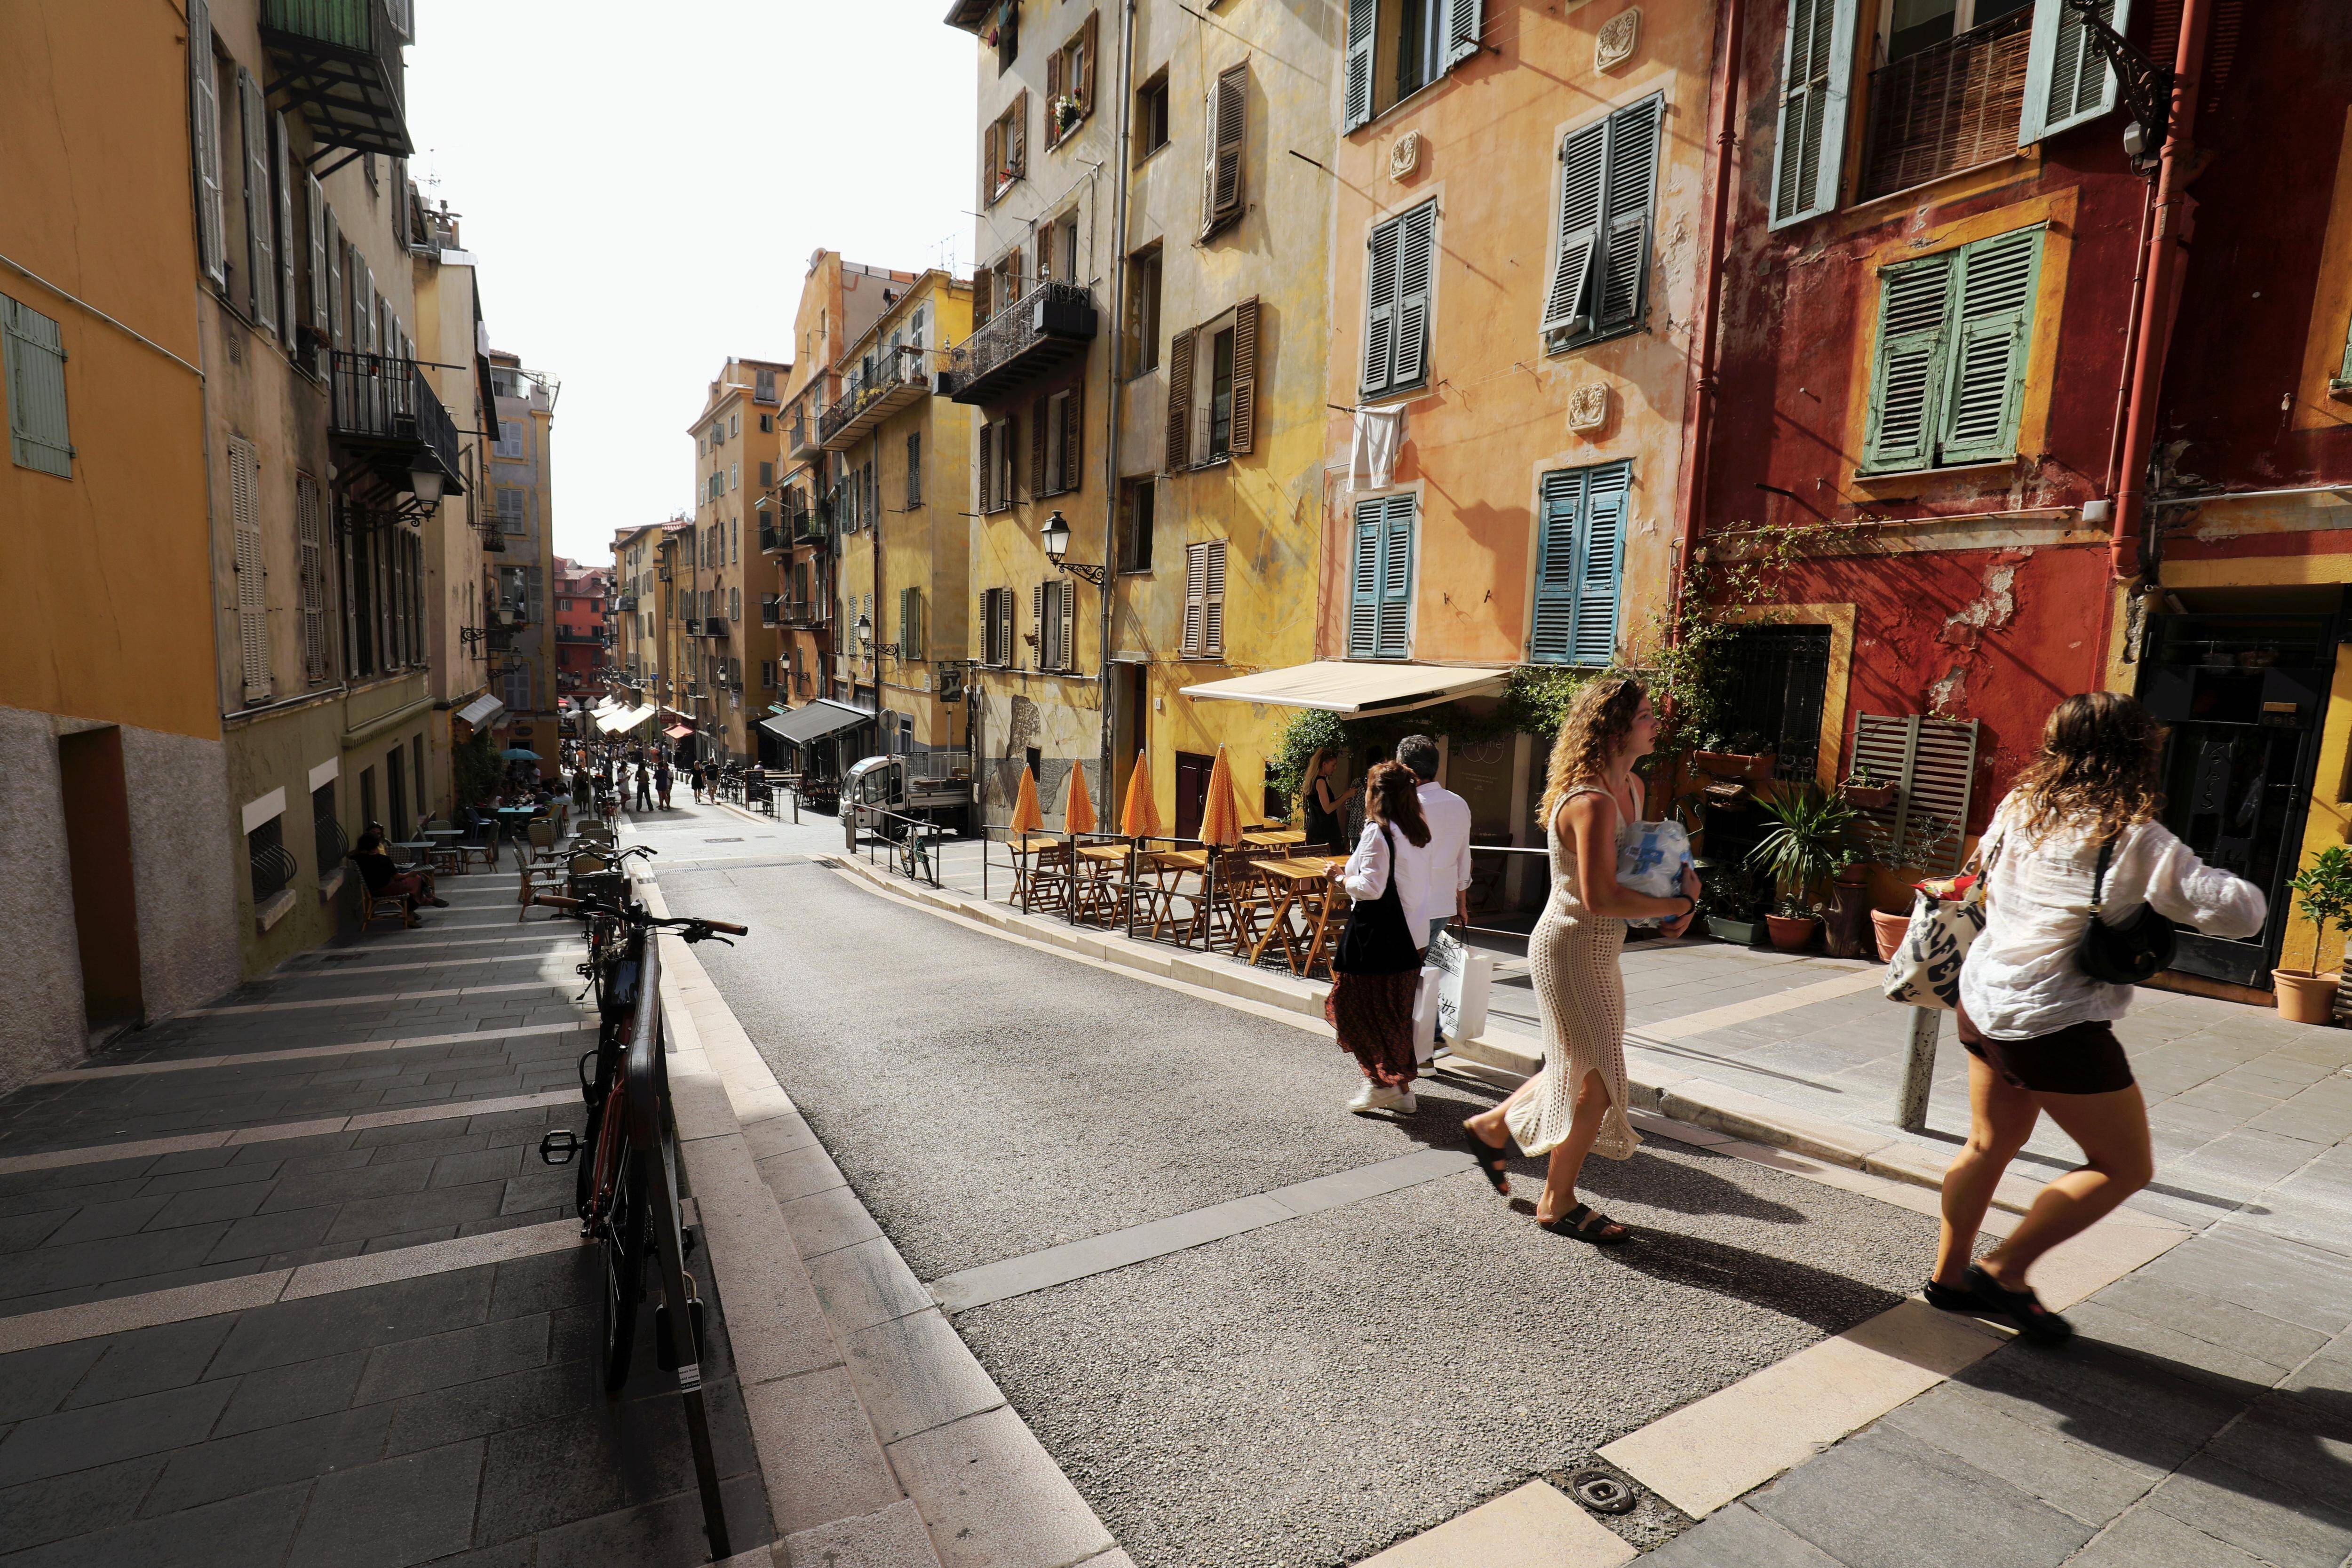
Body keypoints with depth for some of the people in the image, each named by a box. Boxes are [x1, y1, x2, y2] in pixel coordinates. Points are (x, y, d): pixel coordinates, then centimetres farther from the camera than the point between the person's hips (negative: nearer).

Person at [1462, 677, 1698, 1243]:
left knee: (1579, 1068, 21)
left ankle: (1492, 1126, 40)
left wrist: (1684, 876, 3)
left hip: (1599, 952, 10)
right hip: (1570, 949, -10)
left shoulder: (1631, 787, 6)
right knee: (1597, 1080, 2)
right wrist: (1676, 906, -17)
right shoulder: (1592, 803, -26)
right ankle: (1557, 1202, 22)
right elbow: (1600, 898, -30)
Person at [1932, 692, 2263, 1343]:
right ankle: (2004, 1271, 10)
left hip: (1984, 999, 7)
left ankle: (1949, 1275, 31)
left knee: (1992, 1143, 22)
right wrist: (2233, 887, 6)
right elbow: (2239, 911, -15)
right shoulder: (2134, 840, -16)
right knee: (2125, 1165, 11)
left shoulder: (2019, 808, 3)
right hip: (2056, 1023, -7)